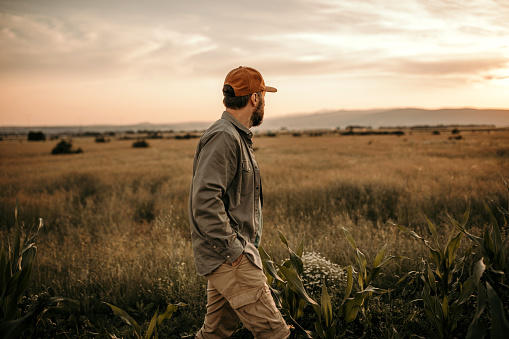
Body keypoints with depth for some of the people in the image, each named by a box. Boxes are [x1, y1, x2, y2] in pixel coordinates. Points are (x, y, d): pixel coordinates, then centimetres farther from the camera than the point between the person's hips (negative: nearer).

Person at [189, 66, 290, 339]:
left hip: (231, 254, 10)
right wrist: (233, 249, -21)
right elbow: (204, 201, -26)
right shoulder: (222, 137, -17)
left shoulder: (237, 136, 18)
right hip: (228, 257, -10)